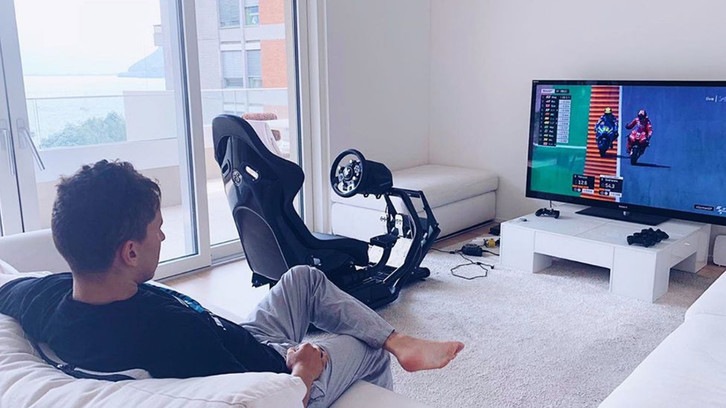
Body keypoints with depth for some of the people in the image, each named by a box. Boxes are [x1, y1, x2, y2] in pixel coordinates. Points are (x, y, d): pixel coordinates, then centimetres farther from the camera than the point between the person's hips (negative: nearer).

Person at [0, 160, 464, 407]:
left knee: (305, 277, 18)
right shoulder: (173, 329, -43)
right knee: (369, 349, 14)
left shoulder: (43, 296, -19)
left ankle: (402, 343, 22)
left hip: (237, 349, 7)